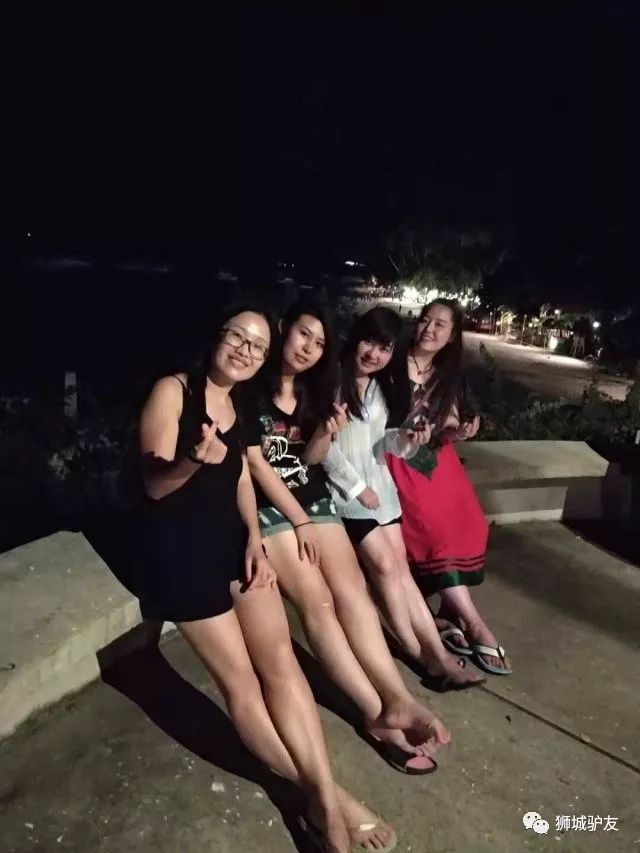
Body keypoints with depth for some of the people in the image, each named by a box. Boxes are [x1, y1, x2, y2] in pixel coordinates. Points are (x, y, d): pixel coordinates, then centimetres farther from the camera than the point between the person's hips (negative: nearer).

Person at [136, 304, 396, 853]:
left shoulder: (239, 404, 11)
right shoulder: (173, 391, -12)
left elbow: (241, 475, 12)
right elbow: (154, 485, -15)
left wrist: (255, 537, -3)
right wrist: (195, 461, -36)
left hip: (233, 536, 7)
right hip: (180, 545, -6)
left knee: (279, 657, -3)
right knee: (240, 678, -4)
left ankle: (326, 795, 1)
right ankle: (319, 797, 8)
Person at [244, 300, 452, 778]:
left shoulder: (313, 391, 13)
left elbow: (309, 461, 11)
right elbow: (255, 463, -10)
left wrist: (327, 433, -11)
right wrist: (299, 522, -11)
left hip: (314, 500, 6)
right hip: (268, 507, -5)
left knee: (351, 590, -16)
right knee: (317, 602, -20)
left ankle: (398, 701, -22)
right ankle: (380, 713, -21)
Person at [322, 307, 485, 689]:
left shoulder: (382, 386, 13)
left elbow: (376, 444, 9)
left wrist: (407, 439, -12)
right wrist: (356, 486, -12)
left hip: (379, 482, 7)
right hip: (345, 487, -7)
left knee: (400, 566, 5)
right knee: (385, 565, -8)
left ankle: (437, 654, 6)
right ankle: (423, 655, 4)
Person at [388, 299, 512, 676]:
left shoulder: (449, 374, 9)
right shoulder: (395, 366, -8)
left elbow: (450, 422, 13)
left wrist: (460, 430, -9)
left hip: (438, 459, 6)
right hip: (401, 461, -6)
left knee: (466, 528, -13)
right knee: (434, 531, -18)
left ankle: (449, 612, -1)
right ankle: (474, 623, -10)